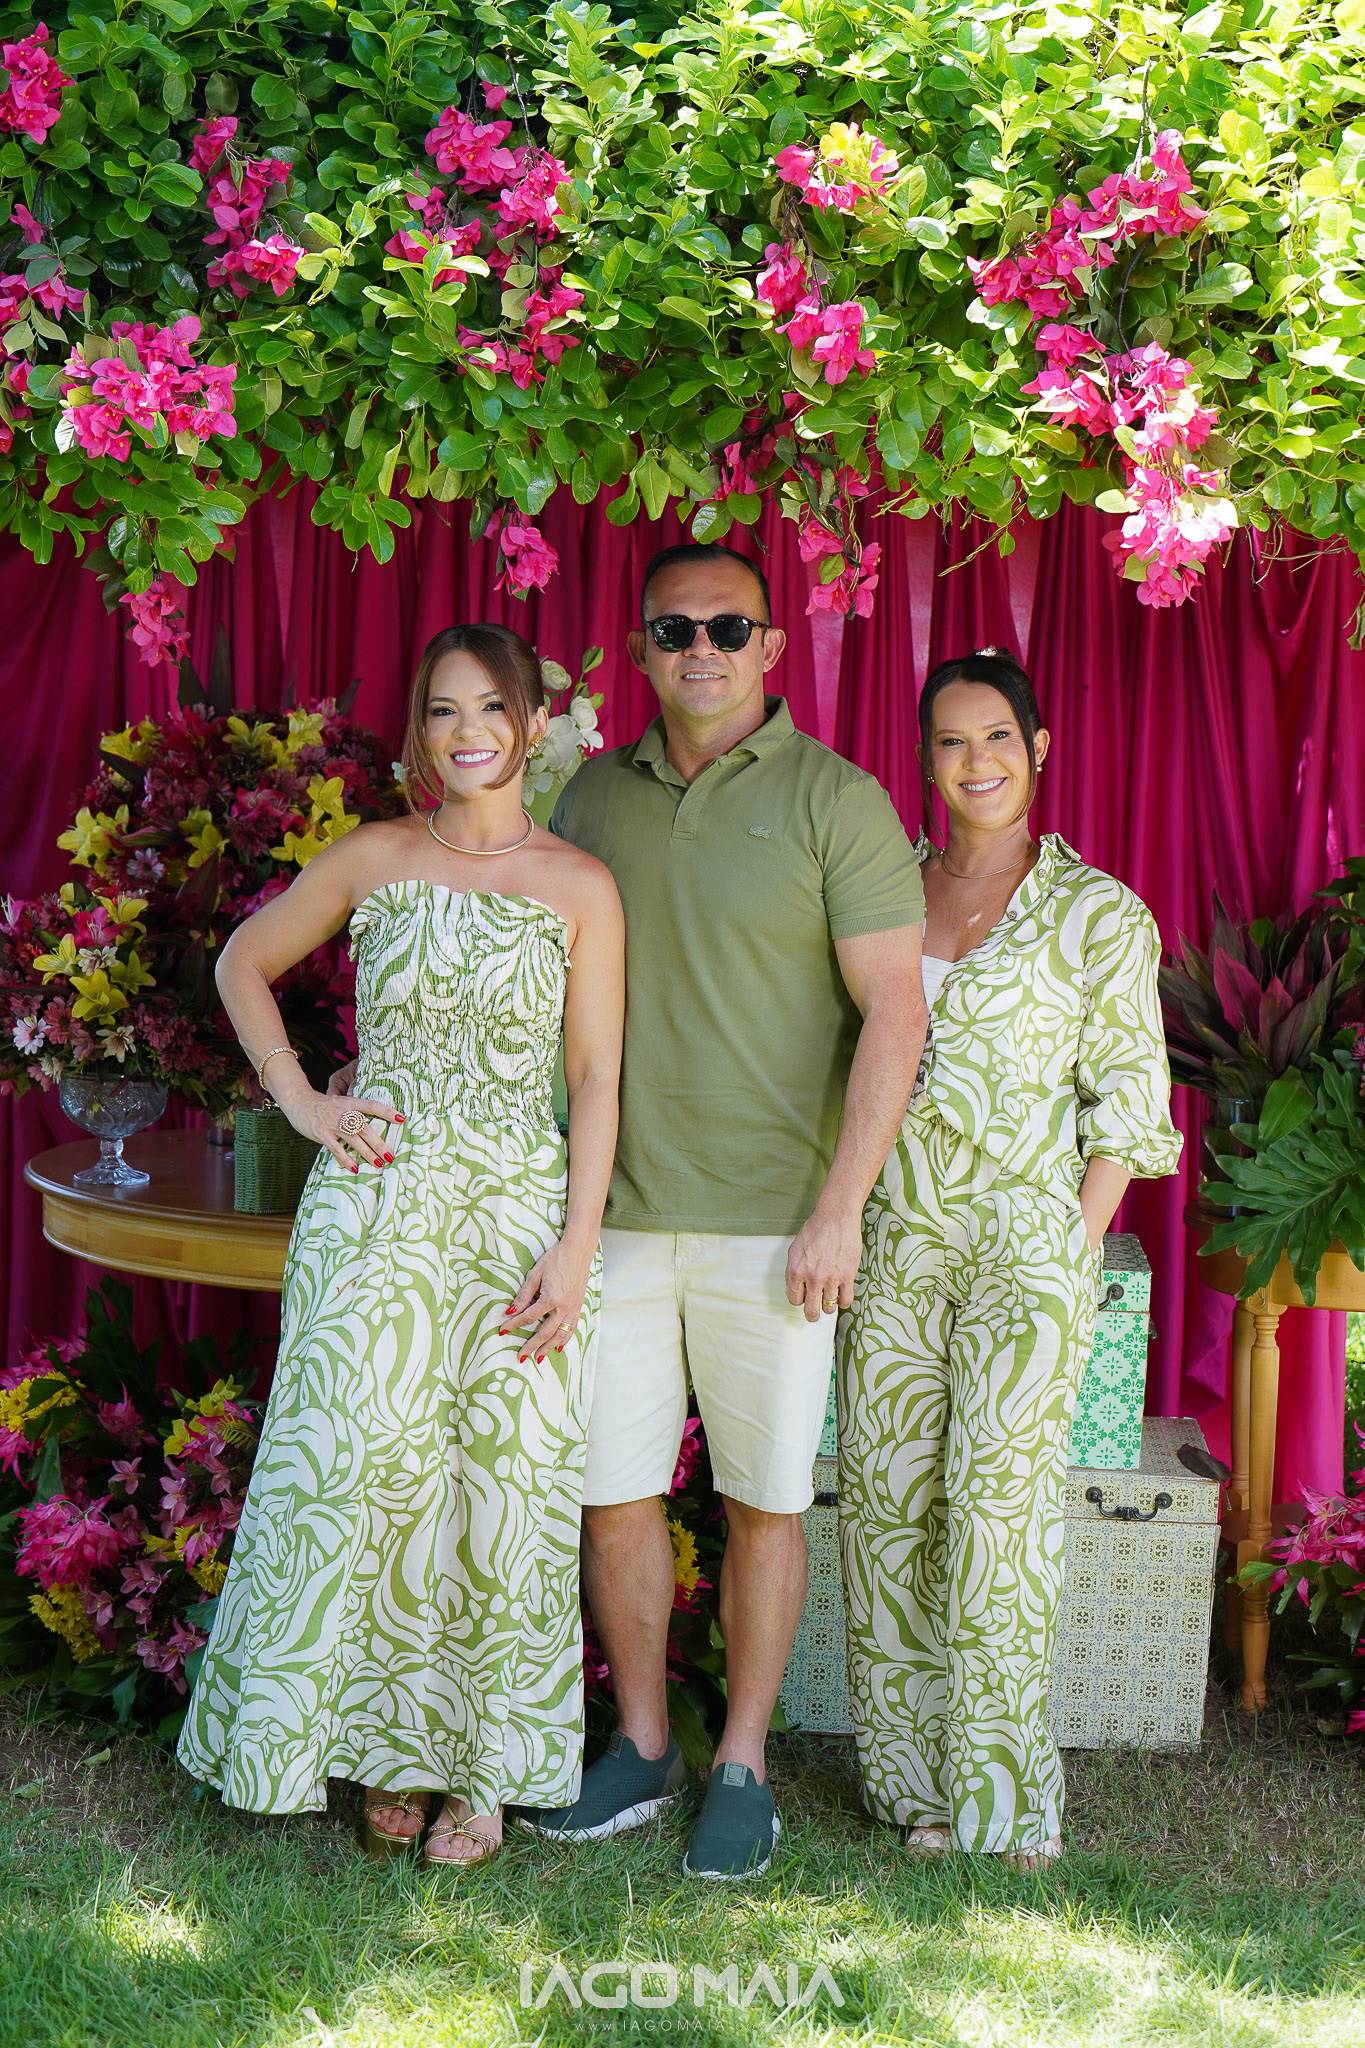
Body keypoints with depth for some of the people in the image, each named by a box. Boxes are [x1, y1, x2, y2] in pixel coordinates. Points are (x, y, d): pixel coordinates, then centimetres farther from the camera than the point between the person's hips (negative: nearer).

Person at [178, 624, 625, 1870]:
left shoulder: (580, 888, 1)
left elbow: (596, 1081, 0)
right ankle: (390, 1749, 21)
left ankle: (484, 1767, 18)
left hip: (518, 1216, -1)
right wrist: (297, 1098, 5)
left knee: (500, 1487, 3)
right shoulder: (375, 859, 5)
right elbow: (244, 961, 17)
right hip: (375, 1210, 1)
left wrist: (577, 1247, -7)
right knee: (361, 1472, 3)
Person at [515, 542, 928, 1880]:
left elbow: (895, 1013, -9)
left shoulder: (835, 801, -5)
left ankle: (741, 1768, 21)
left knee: (762, 1503, 6)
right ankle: (641, 1748, 25)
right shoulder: (596, 796, 9)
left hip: (772, 1221, -4)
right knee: (613, 1491, 8)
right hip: (616, 1214, 4)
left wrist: (840, 1209, -14)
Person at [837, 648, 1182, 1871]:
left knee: (999, 1503, -5)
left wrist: (1075, 1246, -8)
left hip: (1026, 1241, -4)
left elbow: (1129, 1096, -1)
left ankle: (1005, 1792, 8)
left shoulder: (1098, 913, -1)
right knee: (884, 1496, 4)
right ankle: (915, 1776, 17)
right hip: (892, 1242, 4)